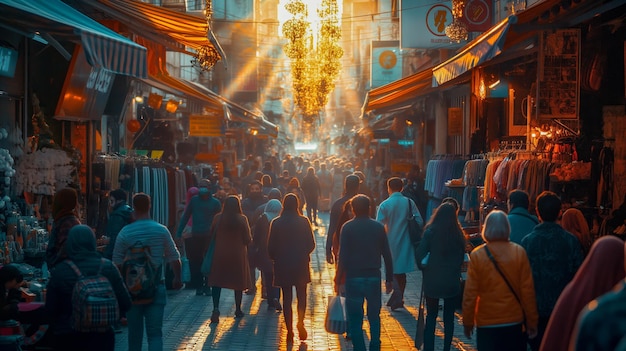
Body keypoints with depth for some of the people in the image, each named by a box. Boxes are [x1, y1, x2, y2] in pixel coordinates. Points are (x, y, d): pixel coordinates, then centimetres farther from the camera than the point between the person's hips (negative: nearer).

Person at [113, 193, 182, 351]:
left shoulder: (125, 232, -6)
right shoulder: (161, 230, -5)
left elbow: (117, 262, -2)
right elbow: (174, 258, 2)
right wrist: (177, 279, 17)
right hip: (156, 287, 0)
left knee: (134, 331, 14)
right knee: (155, 332, -1)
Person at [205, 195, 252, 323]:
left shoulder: (218, 218, -4)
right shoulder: (242, 219, -9)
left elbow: (212, 237, 3)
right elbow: (247, 240, -7)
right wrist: (249, 240, 15)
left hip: (220, 254, 1)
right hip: (237, 255, 0)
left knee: (217, 281, 4)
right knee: (238, 282, 13)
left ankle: (216, 308, -13)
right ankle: (238, 310, 21)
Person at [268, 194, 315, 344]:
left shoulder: (276, 223, -7)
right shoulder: (304, 222, -7)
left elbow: (271, 247, -4)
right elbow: (311, 244, -3)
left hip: (282, 265, 0)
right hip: (301, 264, 0)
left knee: (287, 298, 7)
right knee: (302, 295, 15)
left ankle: (289, 330, 7)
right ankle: (300, 322, -3)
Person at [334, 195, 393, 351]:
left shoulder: (347, 228, -5)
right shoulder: (378, 227, 2)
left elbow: (343, 256, -8)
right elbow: (387, 255, 4)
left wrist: (338, 279, -2)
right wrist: (389, 279, 11)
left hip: (354, 278, -2)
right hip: (374, 278, 3)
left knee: (355, 319, 5)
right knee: (374, 317, 15)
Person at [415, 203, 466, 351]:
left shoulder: (431, 232, -10)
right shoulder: (458, 234, -2)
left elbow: (419, 255, -12)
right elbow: (461, 256, 5)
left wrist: (422, 267, 5)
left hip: (433, 280, -2)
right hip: (452, 281, 2)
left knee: (431, 316, 8)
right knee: (449, 317, 13)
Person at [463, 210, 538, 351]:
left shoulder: (477, 255, -8)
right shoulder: (519, 252, -6)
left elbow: (470, 293, -6)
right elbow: (527, 290, -5)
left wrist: (468, 322, 5)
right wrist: (532, 321, 4)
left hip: (486, 323, -1)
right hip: (514, 322, 1)